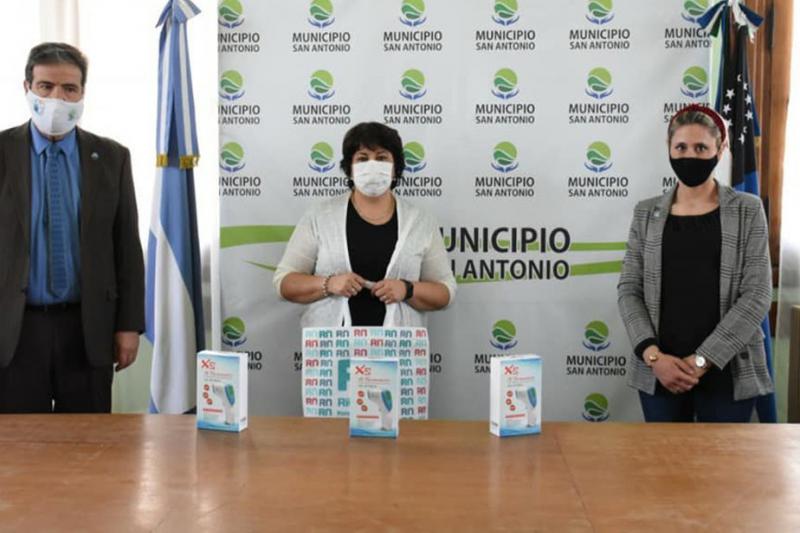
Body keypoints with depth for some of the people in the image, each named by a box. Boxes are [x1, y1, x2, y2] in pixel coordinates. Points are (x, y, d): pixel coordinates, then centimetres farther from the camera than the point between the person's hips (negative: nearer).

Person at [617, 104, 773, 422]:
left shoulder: (747, 211, 1)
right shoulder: (647, 214, 7)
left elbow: (757, 294, -6)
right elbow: (628, 290, 2)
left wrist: (702, 359, -13)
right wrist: (652, 355, -12)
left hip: (728, 371, -1)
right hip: (659, 371, 2)